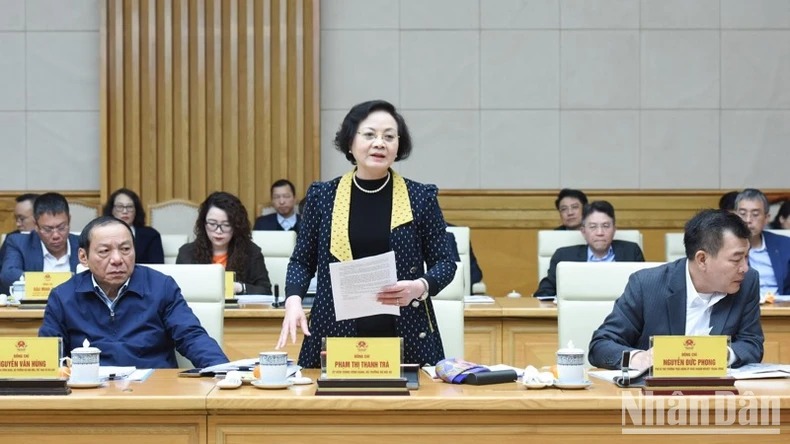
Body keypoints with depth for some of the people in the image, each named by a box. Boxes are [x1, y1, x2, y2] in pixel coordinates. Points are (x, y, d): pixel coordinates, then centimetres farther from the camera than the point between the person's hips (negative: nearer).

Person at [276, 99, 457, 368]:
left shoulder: (421, 197, 2)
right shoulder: (322, 196, 4)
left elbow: (444, 262, 5)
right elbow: (302, 261, 11)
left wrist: (420, 287, -14)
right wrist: (294, 300, -7)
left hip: (405, 336, 0)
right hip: (336, 336, 1)